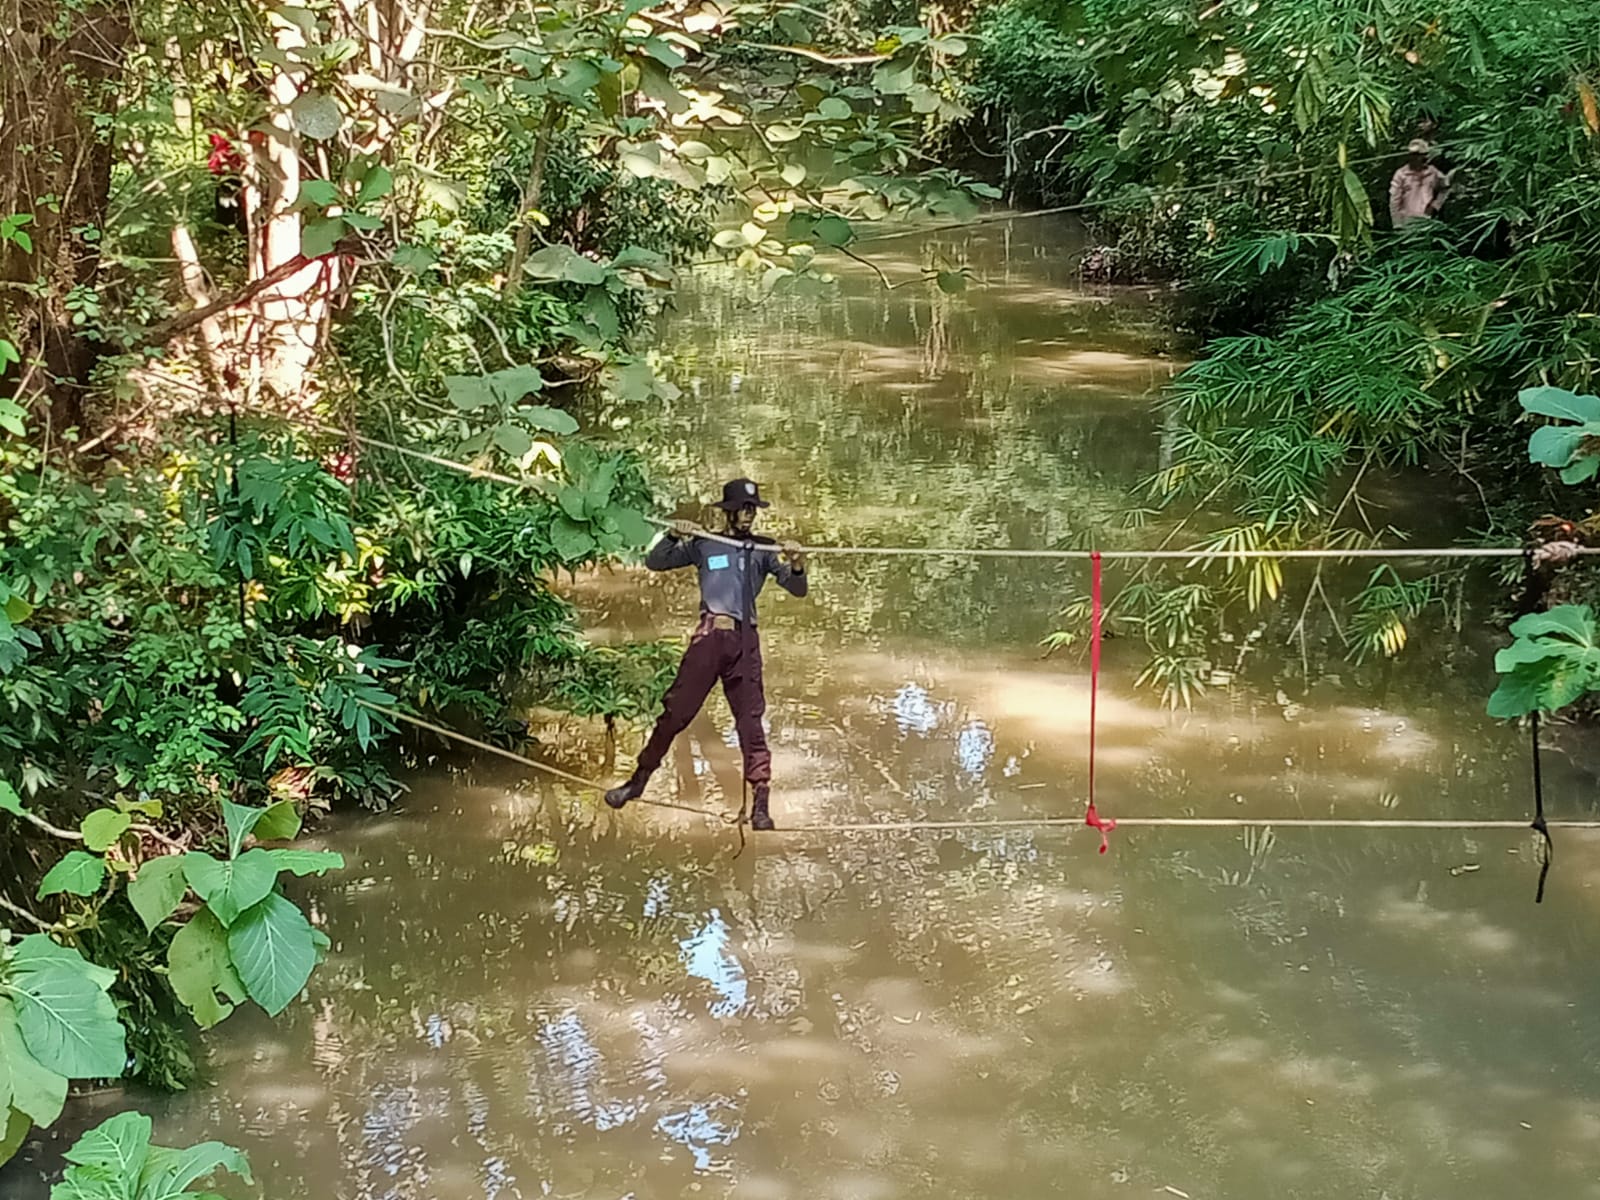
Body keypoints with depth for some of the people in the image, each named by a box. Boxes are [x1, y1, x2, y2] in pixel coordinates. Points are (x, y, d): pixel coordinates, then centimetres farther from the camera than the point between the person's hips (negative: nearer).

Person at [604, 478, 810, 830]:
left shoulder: (765, 550, 10)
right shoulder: (705, 546, 9)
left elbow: (798, 589, 5)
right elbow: (655, 563, 7)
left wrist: (796, 565, -16)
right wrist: (672, 536, -11)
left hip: (745, 642, 1)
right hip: (710, 636, -1)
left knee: (751, 721, -1)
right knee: (675, 712, -1)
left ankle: (761, 805, 0)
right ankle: (638, 781, 11)